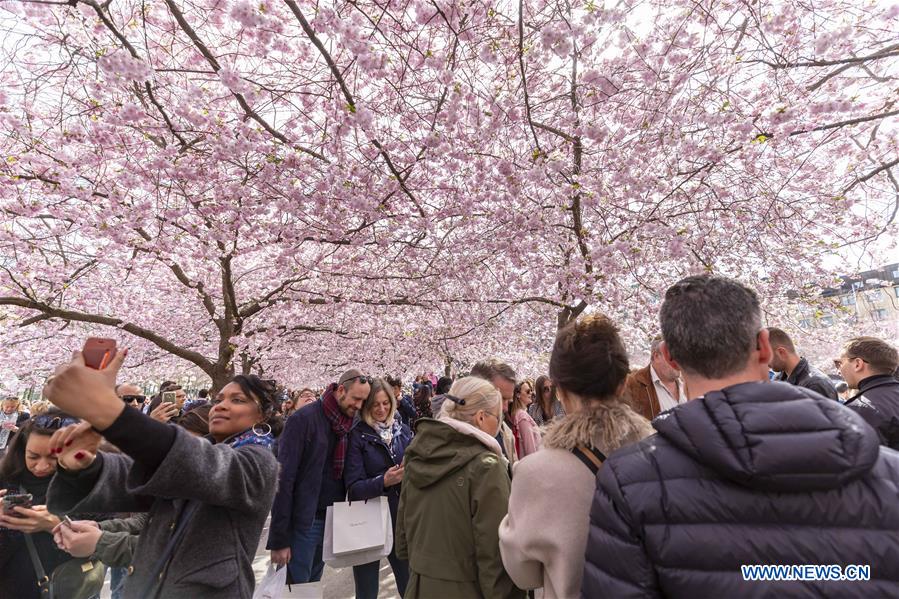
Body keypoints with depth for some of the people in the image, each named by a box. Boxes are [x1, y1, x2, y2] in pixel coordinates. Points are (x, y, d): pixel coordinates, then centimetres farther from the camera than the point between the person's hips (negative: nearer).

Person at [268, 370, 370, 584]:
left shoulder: (348, 424, 3)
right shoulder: (303, 420, -16)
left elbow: (347, 476, 7)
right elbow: (284, 480, -16)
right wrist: (279, 539, -16)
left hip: (332, 521, 6)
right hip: (303, 523, -6)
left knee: (313, 585, 18)